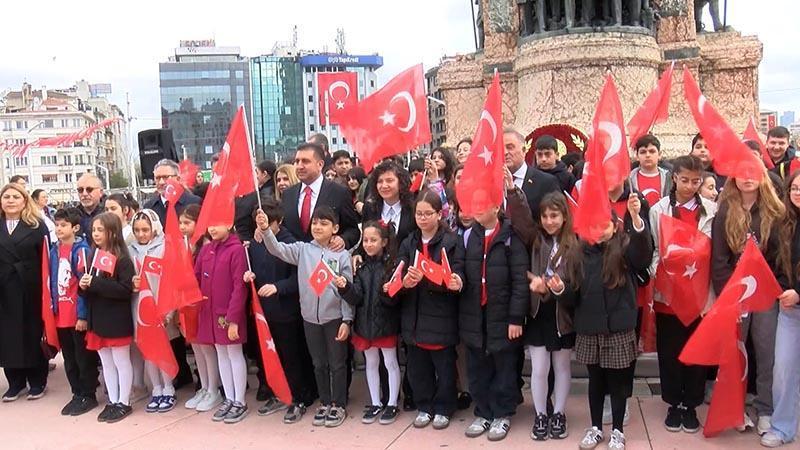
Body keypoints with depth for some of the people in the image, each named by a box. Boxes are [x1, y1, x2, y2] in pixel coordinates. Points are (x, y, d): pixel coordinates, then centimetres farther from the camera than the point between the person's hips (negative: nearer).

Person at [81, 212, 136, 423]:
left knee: (121, 362, 6)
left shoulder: (122, 259, -12)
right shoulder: (93, 256, 9)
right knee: (106, 363, 15)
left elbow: (126, 289, -22)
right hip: (97, 319, 7)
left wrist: (95, 283, -24)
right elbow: (89, 288, 16)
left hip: (117, 320, -7)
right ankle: (112, 401, 26)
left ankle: (124, 403, 17)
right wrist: (84, 285, -7)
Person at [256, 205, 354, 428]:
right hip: (310, 317, 3)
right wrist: (265, 230, -30)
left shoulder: (342, 255, -6)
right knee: (319, 364, 16)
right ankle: (324, 403, 30)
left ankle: (339, 405, 23)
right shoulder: (302, 249, 2)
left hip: (335, 317, -3)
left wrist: (346, 320, -8)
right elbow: (277, 249, -12)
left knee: (337, 363, 9)